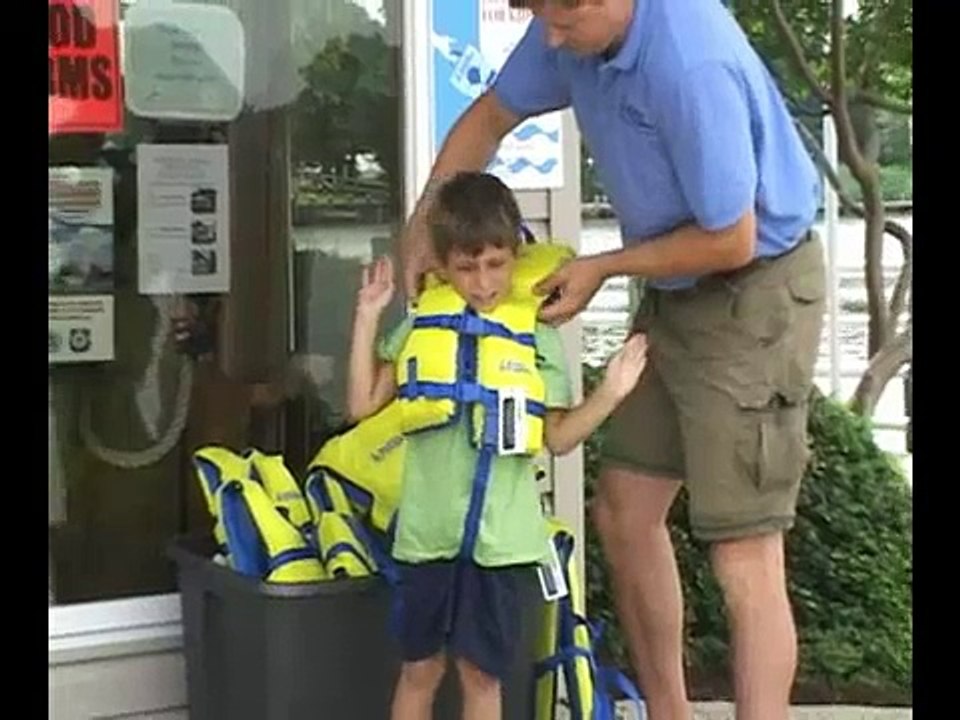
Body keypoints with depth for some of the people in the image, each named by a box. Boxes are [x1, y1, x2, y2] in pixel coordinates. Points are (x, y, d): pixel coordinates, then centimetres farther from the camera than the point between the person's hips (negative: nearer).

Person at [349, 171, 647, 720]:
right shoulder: (419, 329, 5)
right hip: (429, 528, 1)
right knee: (420, 667, 11)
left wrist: (609, 394, -12)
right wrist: (368, 318, 2)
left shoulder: (536, 337, 1)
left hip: (498, 531, -1)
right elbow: (365, 406, 4)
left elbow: (557, 437, 2)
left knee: (481, 672, 7)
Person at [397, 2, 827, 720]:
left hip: (753, 293, -9)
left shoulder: (693, 65, -30)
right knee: (624, 513, 13)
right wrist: (421, 229, 3)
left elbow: (730, 241, -23)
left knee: (745, 556, -8)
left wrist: (602, 268, -11)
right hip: (675, 292, 9)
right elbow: (489, 118, 12)